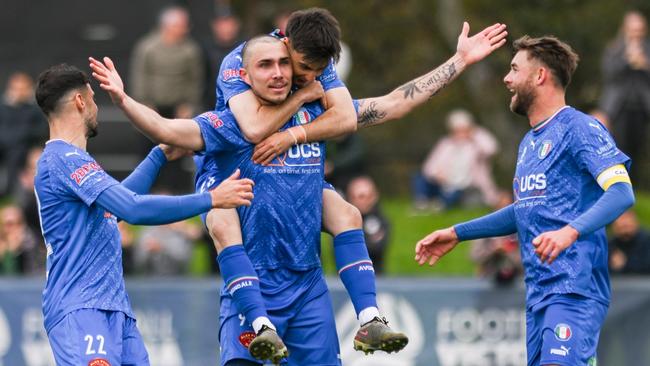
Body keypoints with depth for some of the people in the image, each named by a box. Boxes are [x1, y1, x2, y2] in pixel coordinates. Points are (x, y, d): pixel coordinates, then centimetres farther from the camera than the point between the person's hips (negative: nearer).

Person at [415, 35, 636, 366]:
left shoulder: (579, 128, -7)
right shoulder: (529, 142, 21)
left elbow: (622, 192, -19)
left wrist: (570, 232, -33)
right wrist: (457, 233, 31)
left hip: (575, 288, -9)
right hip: (538, 290, 9)